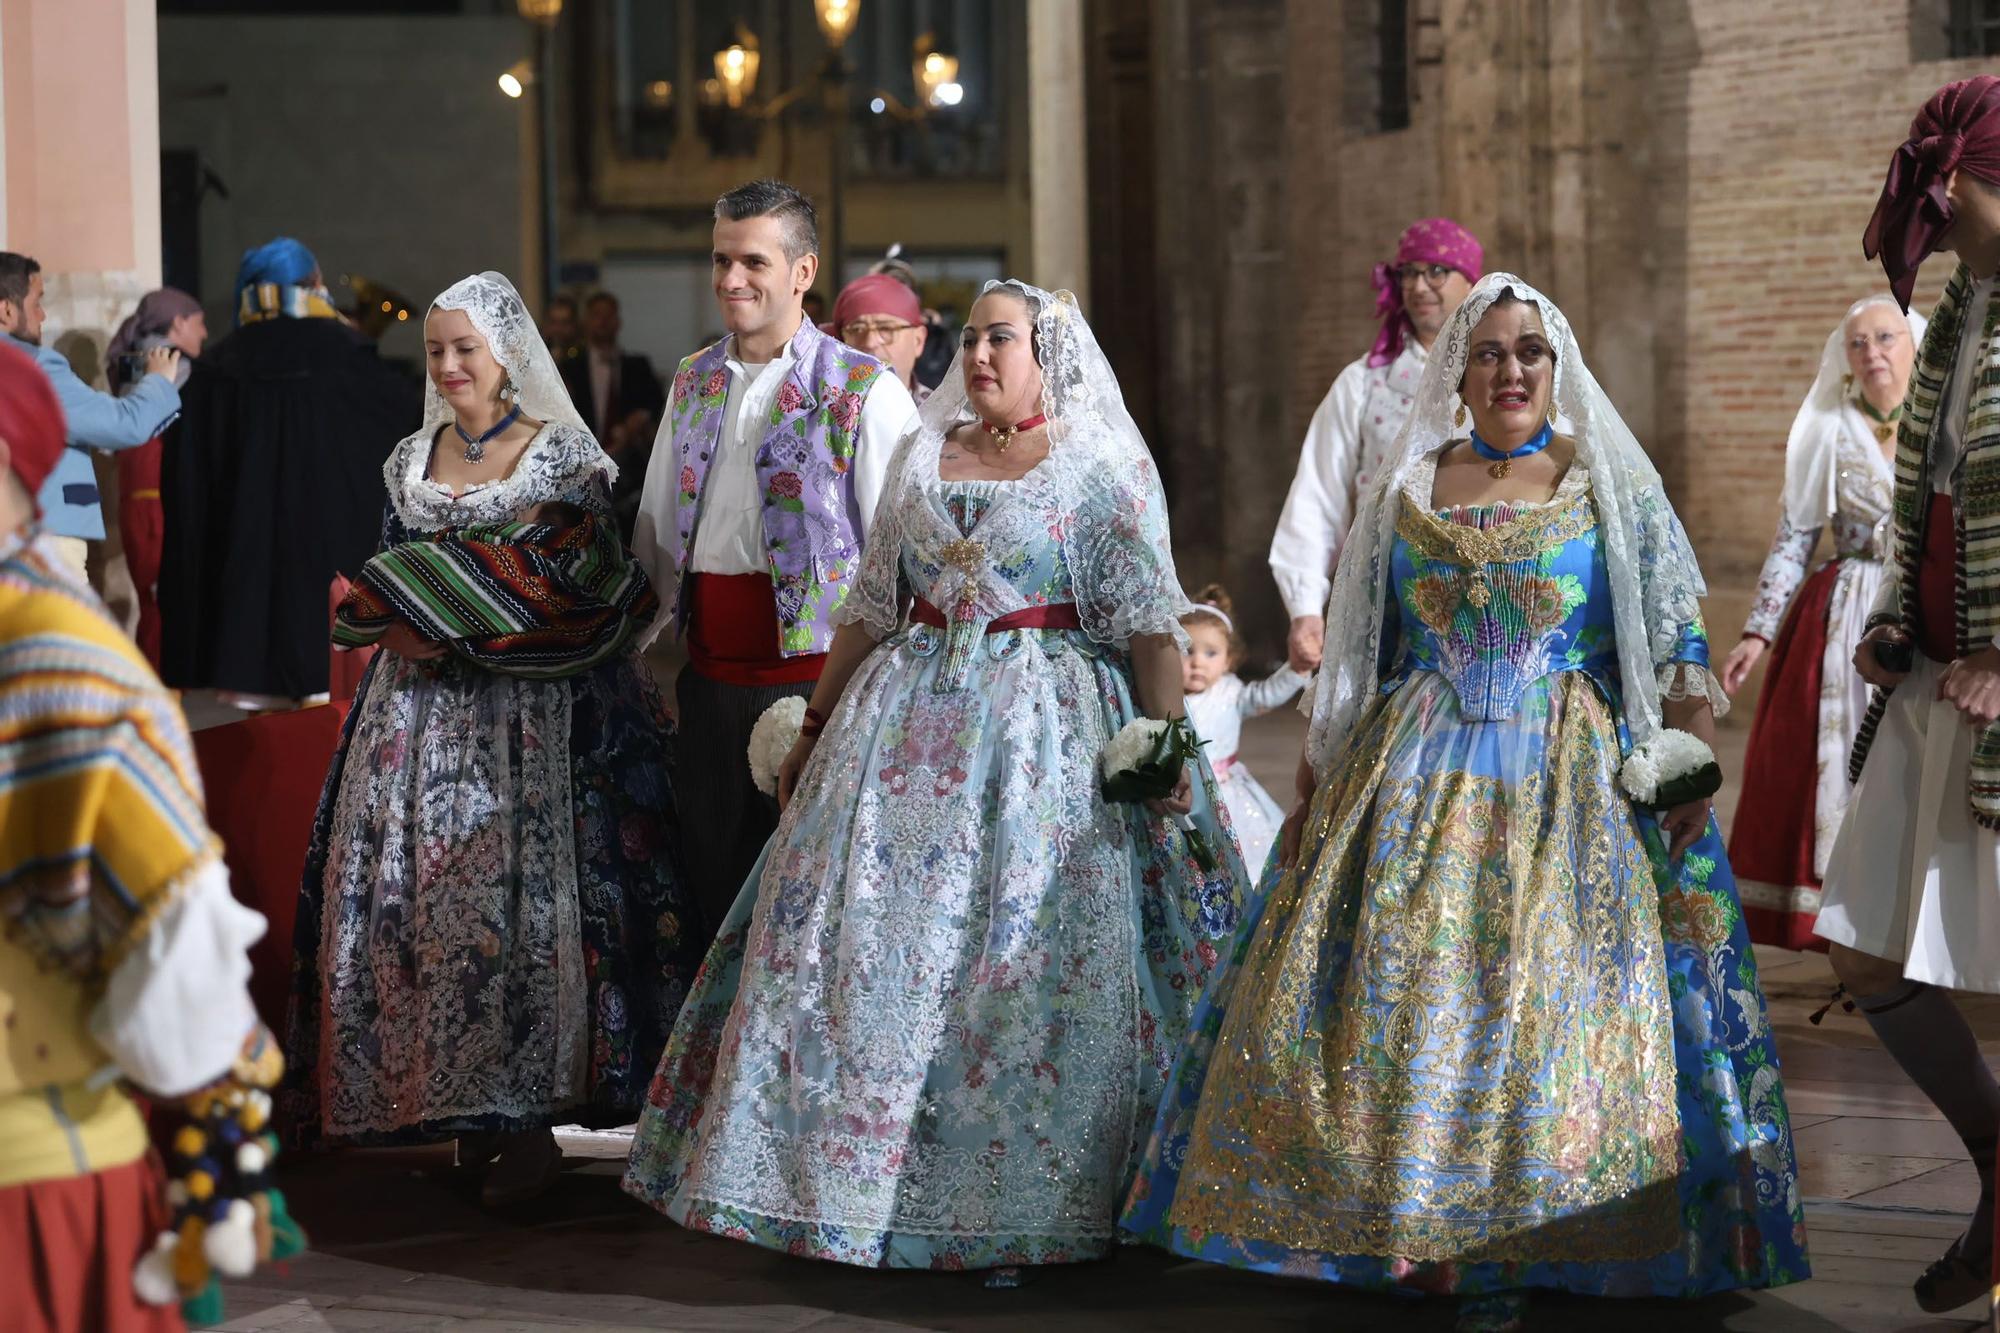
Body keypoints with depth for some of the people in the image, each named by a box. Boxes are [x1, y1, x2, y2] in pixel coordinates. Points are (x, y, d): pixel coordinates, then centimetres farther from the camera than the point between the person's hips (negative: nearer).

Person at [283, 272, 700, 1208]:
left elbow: (592, 593, -7)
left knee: (521, 888, -11)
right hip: (421, 704, 5)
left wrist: (476, 633, -14)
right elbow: (382, 580, 19)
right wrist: (395, 628, 0)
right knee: (413, 883, -1)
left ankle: (528, 1120, -6)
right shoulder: (412, 460, 15)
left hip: (531, 706, -5)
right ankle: (457, 1108, 8)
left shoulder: (563, 456, -1)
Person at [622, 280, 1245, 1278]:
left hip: (1043, 734, -5)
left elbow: (1148, 623, -7)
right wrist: (817, 728, 15)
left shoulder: (1104, 468, 0)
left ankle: (1016, 1205, 4)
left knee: (1026, 959, -5)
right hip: (910, 724, 5)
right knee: (865, 938, 1)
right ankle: (850, 1179, 10)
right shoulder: (922, 456, 14)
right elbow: (871, 609, 17)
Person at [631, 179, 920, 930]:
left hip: (812, 669, -6)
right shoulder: (693, 383, 13)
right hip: (709, 668, 6)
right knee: (716, 881, 11)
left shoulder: (863, 392, -6)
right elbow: (657, 524, 21)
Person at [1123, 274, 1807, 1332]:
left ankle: (1513, 1248, -3)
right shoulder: (1406, 492, 12)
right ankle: (1422, 1234, 6)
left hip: (1572, 781, -2)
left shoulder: (1610, 486, 5)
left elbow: (1676, 638, 2)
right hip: (1415, 779, 3)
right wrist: (1320, 777, 10)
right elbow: (1352, 655, 16)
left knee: (1552, 993, -9)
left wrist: (1689, 761, -11)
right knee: (1394, 986, -4)